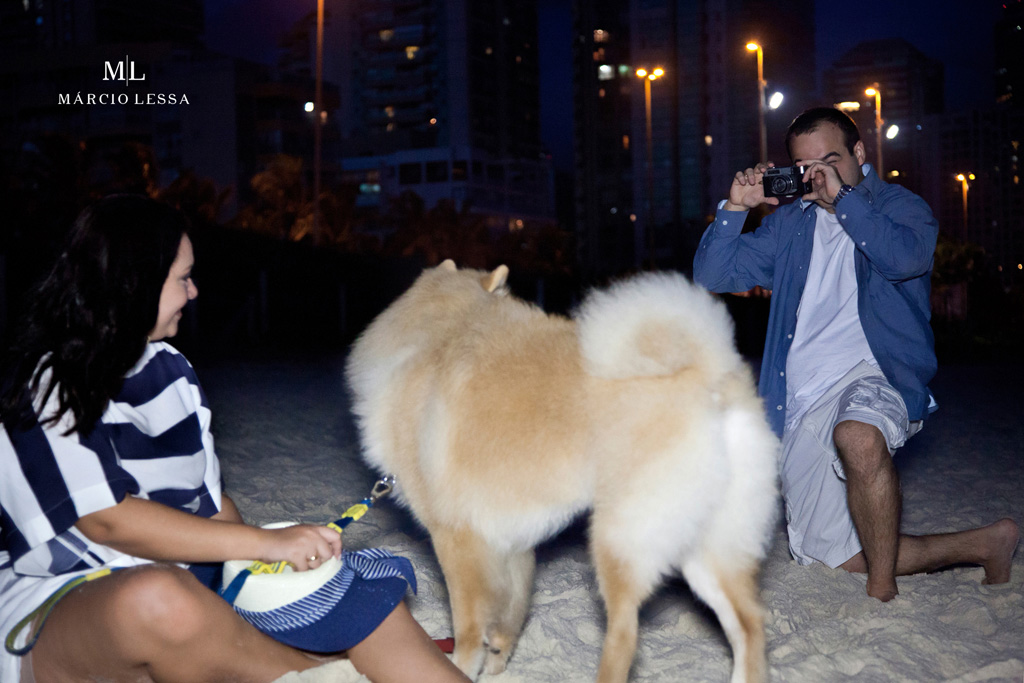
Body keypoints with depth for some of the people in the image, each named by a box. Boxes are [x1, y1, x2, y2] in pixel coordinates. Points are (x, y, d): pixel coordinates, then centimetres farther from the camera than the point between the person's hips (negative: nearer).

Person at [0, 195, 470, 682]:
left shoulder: (167, 367, 14)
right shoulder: (43, 386, -10)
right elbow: (106, 519, -19)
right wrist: (264, 542, -22)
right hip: (56, 602, -7)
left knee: (364, 592, -11)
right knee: (156, 598, -42)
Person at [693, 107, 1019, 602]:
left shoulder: (897, 205, 7)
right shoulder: (789, 224, 18)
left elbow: (907, 258, -17)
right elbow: (712, 276, 12)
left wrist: (841, 198, -15)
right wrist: (734, 208, -1)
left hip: (872, 376, -5)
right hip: (801, 407, 6)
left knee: (858, 437, -43)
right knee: (836, 558, 6)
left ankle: (882, 593, -26)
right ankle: (985, 543, 22)